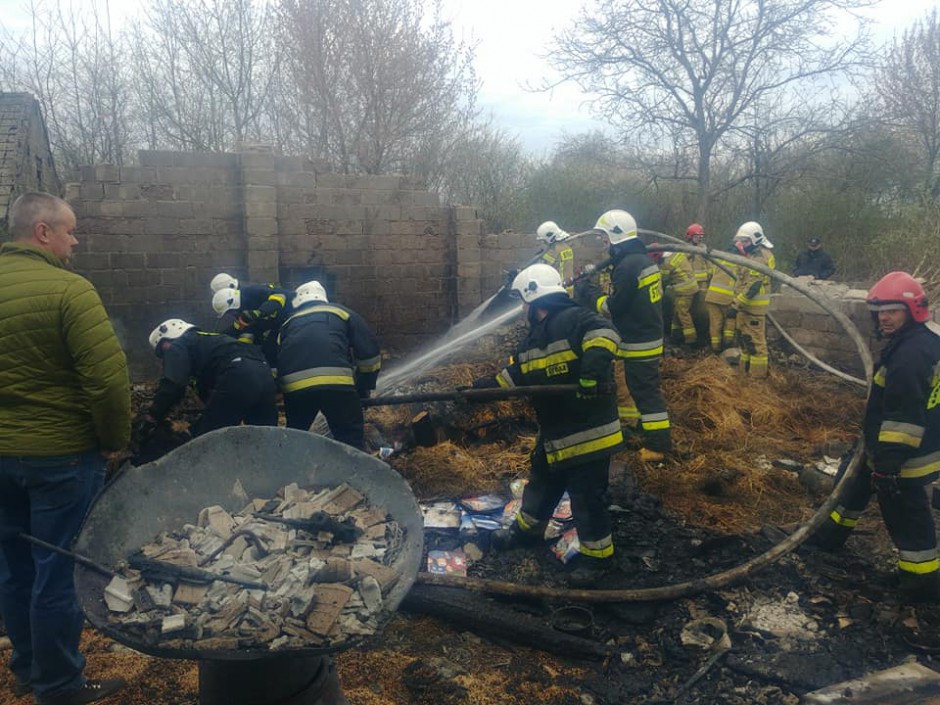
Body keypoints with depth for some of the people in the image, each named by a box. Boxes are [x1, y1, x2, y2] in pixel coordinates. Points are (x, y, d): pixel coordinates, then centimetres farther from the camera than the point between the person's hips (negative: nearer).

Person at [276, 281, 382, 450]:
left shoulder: (287, 324, 31)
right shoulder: (341, 312, 25)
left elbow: (274, 362, 27)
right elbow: (369, 352, 17)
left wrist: (277, 396, 37)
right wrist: (364, 388, 26)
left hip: (294, 387, 3)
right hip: (336, 383, -2)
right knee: (351, 442, 5)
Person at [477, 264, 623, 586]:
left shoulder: (576, 319, -16)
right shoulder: (532, 339, 13)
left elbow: (604, 333, -34)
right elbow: (512, 376, 19)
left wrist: (594, 367, -46)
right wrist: (480, 388, 15)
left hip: (589, 430, -9)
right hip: (554, 433, 9)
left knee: (586, 497, 2)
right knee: (541, 484, 26)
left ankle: (597, 555, 21)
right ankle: (528, 529, 48)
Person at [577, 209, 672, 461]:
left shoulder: (627, 266, -22)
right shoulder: (644, 259, 10)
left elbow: (612, 307, -19)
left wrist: (589, 293, -6)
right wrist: (598, 291, 10)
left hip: (638, 341, -10)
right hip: (649, 335, 10)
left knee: (645, 391, -3)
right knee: (647, 387, 20)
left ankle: (658, 444, 4)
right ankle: (655, 434, 33)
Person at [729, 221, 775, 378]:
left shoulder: (759, 257, -19)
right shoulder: (753, 254, 14)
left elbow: (752, 287, -25)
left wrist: (736, 305, -24)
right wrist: (738, 303, 16)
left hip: (754, 306, -10)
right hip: (747, 304, 10)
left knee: (755, 340, -3)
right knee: (744, 336, 18)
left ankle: (758, 373, 4)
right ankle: (745, 368, 30)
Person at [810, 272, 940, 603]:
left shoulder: (910, 355, -27)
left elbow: (904, 416, -29)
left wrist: (887, 463, -24)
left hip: (904, 457, -11)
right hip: (903, 448, 11)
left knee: (907, 519, 1)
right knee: (856, 482, 25)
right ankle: (831, 535, 43)